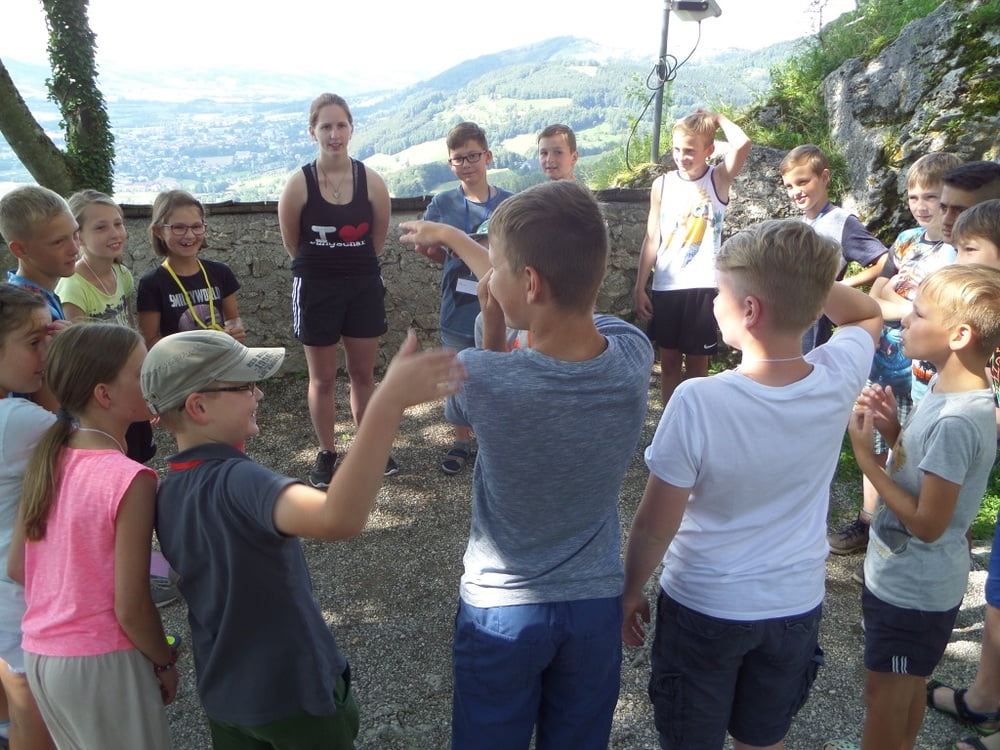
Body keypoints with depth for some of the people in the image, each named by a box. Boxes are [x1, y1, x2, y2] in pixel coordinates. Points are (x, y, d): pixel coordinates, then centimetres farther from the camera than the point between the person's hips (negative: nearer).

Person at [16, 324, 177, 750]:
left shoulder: (46, 460, -3)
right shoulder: (130, 480, -24)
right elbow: (130, 609, -20)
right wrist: (165, 664, -4)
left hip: (38, 651, 7)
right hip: (101, 662, -7)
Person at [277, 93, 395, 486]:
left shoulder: (371, 181, -7)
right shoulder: (299, 184, -11)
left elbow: (378, 237, 6)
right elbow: (292, 243, 0)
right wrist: (321, 265, 10)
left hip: (364, 286, 2)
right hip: (316, 289, -1)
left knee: (363, 373, 13)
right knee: (322, 378, 9)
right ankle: (326, 454, 25)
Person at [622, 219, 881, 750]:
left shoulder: (697, 402, -30)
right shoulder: (839, 378, -18)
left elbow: (655, 527, -20)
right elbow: (868, 314, 7)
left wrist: (631, 590, -2)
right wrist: (802, 278, -9)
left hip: (703, 609, -4)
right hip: (797, 607, 4)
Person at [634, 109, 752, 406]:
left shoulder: (718, 180, -3)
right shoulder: (662, 185, 3)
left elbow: (742, 144, -24)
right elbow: (652, 239, 5)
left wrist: (718, 118, -7)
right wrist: (640, 288, 4)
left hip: (703, 285, -3)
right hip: (665, 286, 3)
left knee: (696, 363, 7)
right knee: (669, 360, 12)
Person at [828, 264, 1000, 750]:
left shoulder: (957, 421, -30)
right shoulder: (946, 391, -2)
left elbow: (928, 523, -27)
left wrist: (864, 453, -24)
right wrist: (894, 430, -8)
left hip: (912, 590, -9)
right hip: (910, 578, 9)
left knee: (885, 693, 13)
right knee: (906, 686, 28)